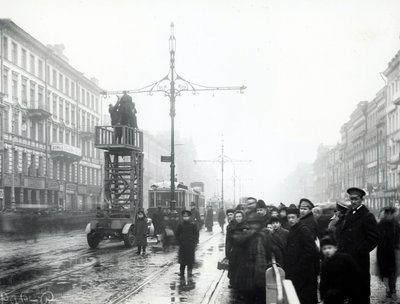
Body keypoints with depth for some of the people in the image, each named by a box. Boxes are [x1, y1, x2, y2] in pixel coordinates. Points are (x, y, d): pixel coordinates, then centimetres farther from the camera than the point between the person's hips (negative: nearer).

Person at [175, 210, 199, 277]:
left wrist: (195, 242, -3)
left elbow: (196, 234, 3)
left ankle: (190, 271, 11)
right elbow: (177, 234, 8)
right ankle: (181, 271, 15)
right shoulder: (180, 225, 0)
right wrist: (179, 242, 2)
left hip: (191, 245, -1)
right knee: (182, 258, 5)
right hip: (182, 245, 1)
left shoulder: (192, 225, -2)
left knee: (190, 258, 2)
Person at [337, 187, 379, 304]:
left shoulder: (367, 216, -9)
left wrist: (359, 252, -14)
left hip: (359, 260, -7)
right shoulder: (349, 214, 15)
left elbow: (374, 239, -14)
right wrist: (341, 249, 8)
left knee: (361, 293, 0)